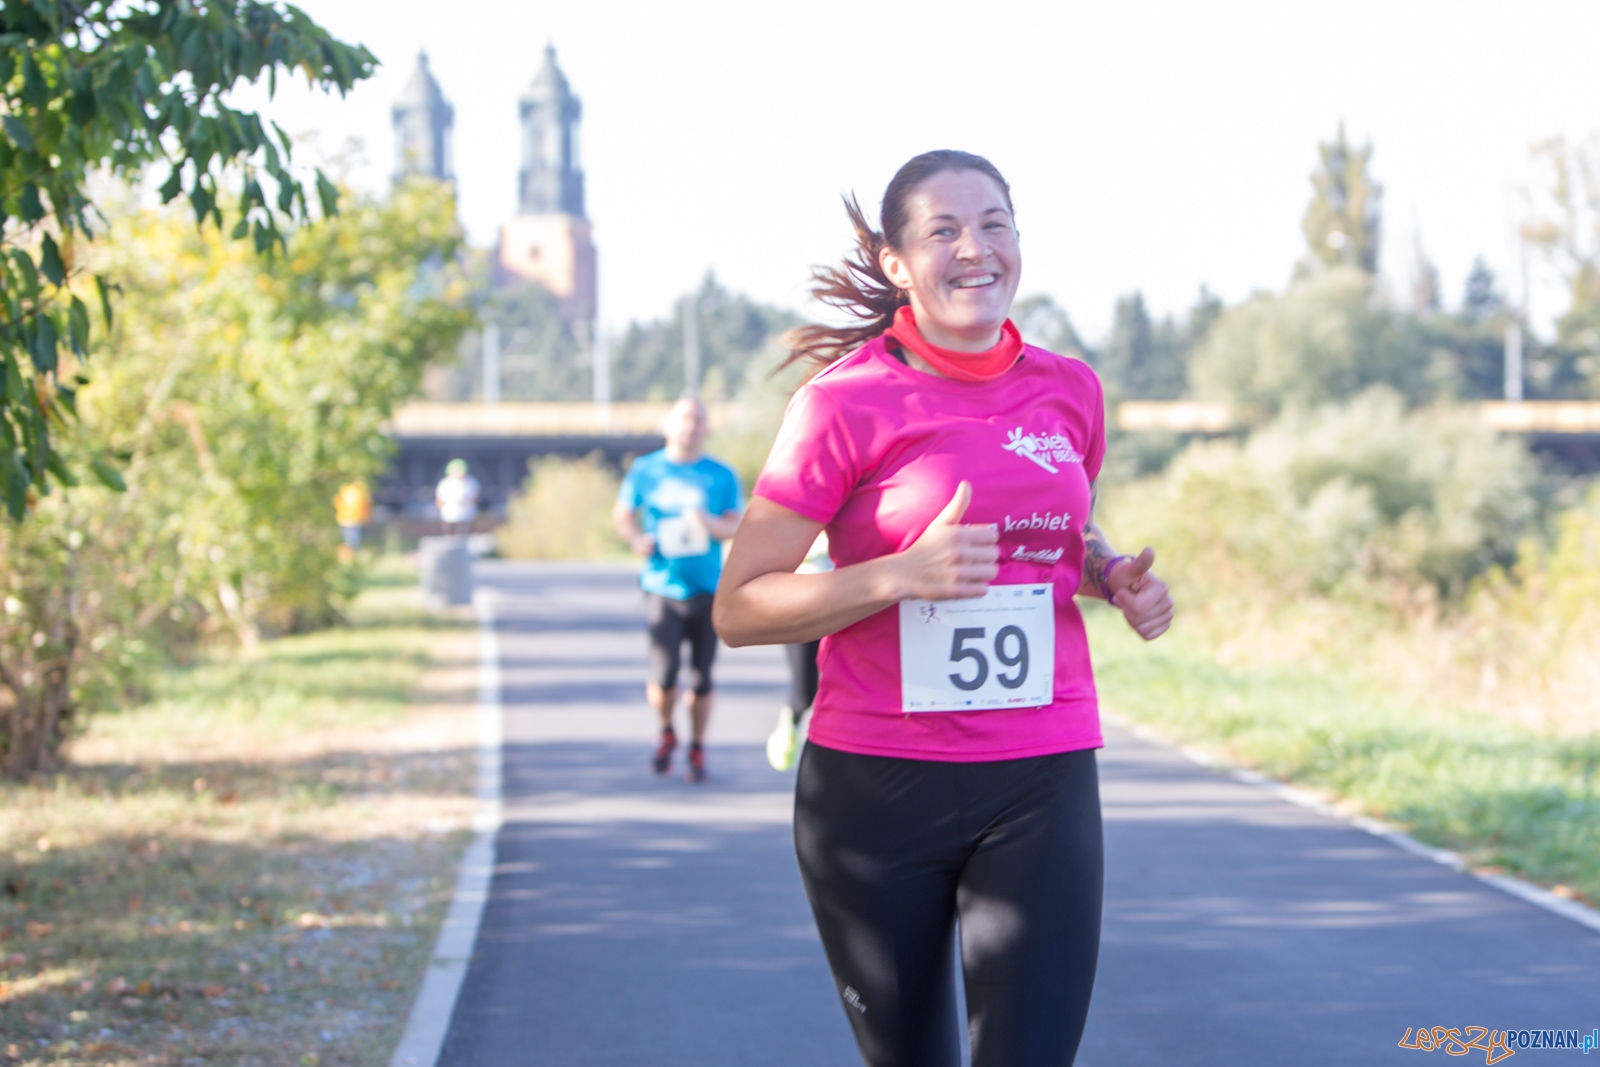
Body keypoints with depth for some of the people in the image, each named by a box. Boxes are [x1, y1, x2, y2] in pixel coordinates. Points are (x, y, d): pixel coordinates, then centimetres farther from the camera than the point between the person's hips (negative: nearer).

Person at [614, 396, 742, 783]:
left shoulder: (721, 476, 5)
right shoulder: (645, 470, 5)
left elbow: (735, 527, 1)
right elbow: (622, 513, 14)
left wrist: (711, 523, -20)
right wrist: (636, 539, -6)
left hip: (708, 589, 1)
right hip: (663, 587, -1)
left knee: (701, 678, 3)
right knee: (665, 676, -11)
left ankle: (697, 750, 21)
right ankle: (666, 733, 19)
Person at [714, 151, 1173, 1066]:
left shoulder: (1070, 391, 5)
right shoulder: (847, 404, -8)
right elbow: (739, 609, -9)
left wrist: (1116, 575, 3)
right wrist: (901, 576, -23)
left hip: (1041, 784, 2)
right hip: (876, 785, -2)